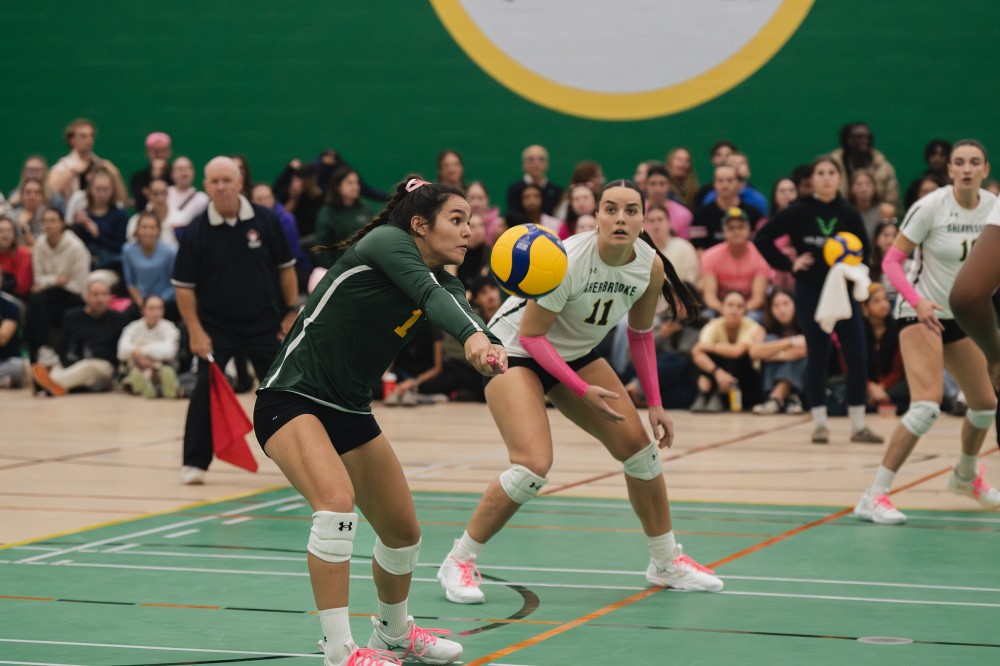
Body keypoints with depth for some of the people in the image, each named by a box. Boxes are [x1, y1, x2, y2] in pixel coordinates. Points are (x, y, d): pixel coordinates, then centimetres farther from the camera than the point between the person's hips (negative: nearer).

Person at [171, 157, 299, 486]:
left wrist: (292, 311, 1)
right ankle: (194, 463, -5)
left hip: (264, 323, 2)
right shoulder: (196, 232, -11)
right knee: (205, 390, -12)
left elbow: (285, 267, 4)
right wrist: (195, 331, -12)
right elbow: (184, 285, -6)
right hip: (215, 325, -1)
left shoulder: (265, 221, -6)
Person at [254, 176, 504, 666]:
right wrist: (472, 335, -51)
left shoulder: (444, 283, 4)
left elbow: (458, 311, -19)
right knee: (336, 500, -30)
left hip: (350, 412, 8)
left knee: (403, 532, 12)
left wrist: (490, 350, -43)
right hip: (290, 399, -8)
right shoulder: (385, 241, -13)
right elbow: (430, 294, -32)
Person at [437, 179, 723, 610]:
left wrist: (655, 404, 3)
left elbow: (640, 334, 5)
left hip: (577, 355, 7)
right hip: (515, 352, -6)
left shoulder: (650, 267, -12)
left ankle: (667, 562, 20)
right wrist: (582, 391, -24)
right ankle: (458, 562, -6)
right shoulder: (567, 261, -30)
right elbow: (530, 336, -23)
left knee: (640, 446, 1)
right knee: (533, 466, -23)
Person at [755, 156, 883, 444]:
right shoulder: (799, 211, -5)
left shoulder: (849, 213, 1)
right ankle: (819, 423, 12)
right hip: (810, 292, -2)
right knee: (818, 356, 2)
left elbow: (865, 248, 12)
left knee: (857, 357, -2)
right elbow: (762, 239, -2)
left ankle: (858, 425, 7)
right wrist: (788, 264, -7)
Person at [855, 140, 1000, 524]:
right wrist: (917, 301, -30)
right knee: (927, 405, -24)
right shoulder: (930, 207, -18)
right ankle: (874, 496, -21)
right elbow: (891, 260, -16)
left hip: (961, 316, 6)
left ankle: (966, 476, 45)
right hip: (921, 313, -6)